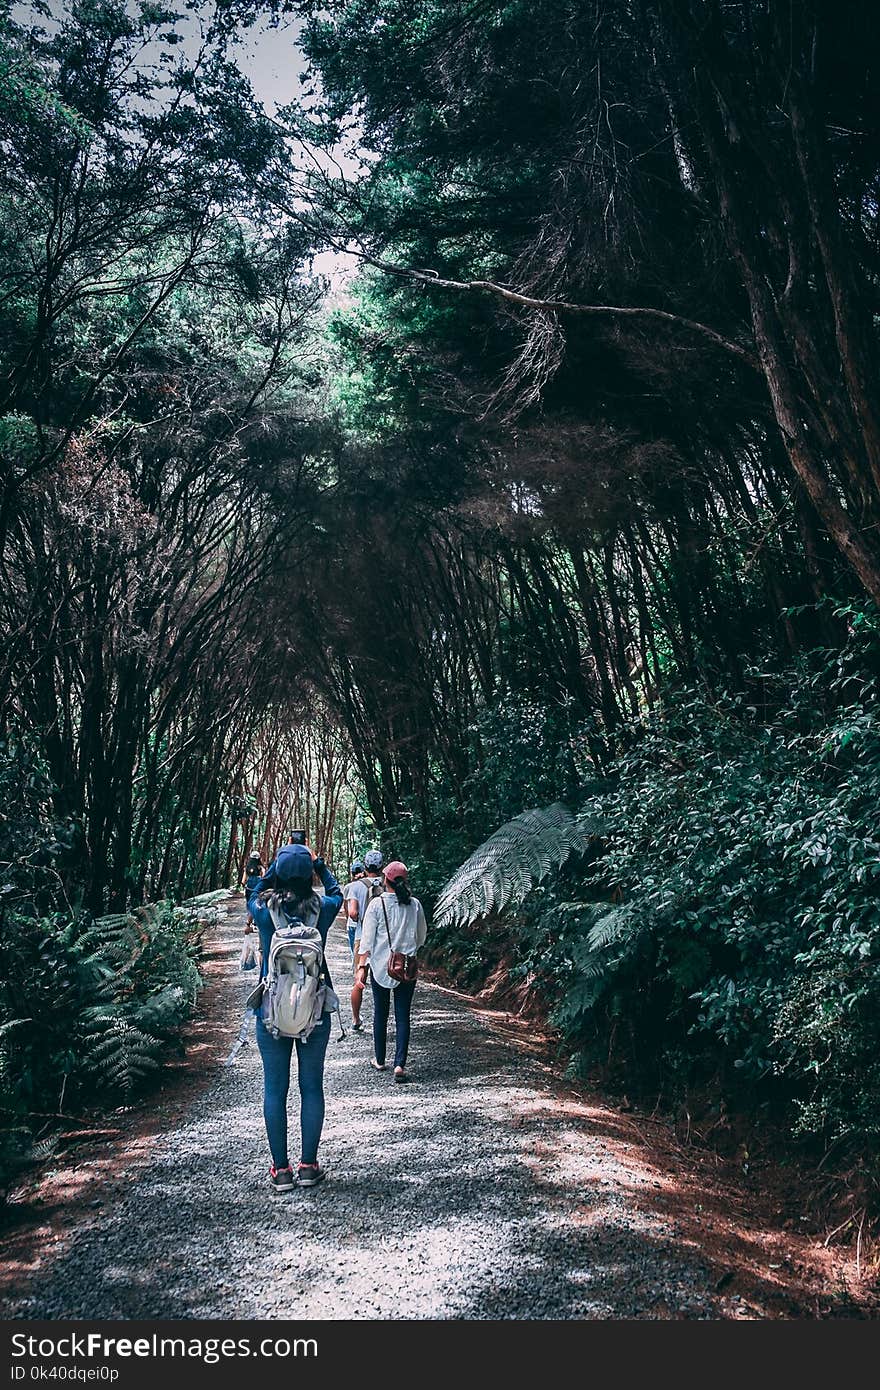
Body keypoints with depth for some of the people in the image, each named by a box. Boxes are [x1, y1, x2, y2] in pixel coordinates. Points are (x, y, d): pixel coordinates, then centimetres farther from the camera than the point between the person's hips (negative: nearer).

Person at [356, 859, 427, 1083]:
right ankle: (400, 1064, -6)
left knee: (380, 1013, 14)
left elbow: (367, 938, -8)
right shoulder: (414, 905, -1)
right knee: (403, 1016, 3)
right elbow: (421, 936, 10)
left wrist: (362, 965, -3)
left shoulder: (377, 904, -9)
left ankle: (379, 1060, 25)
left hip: (380, 966, -1)